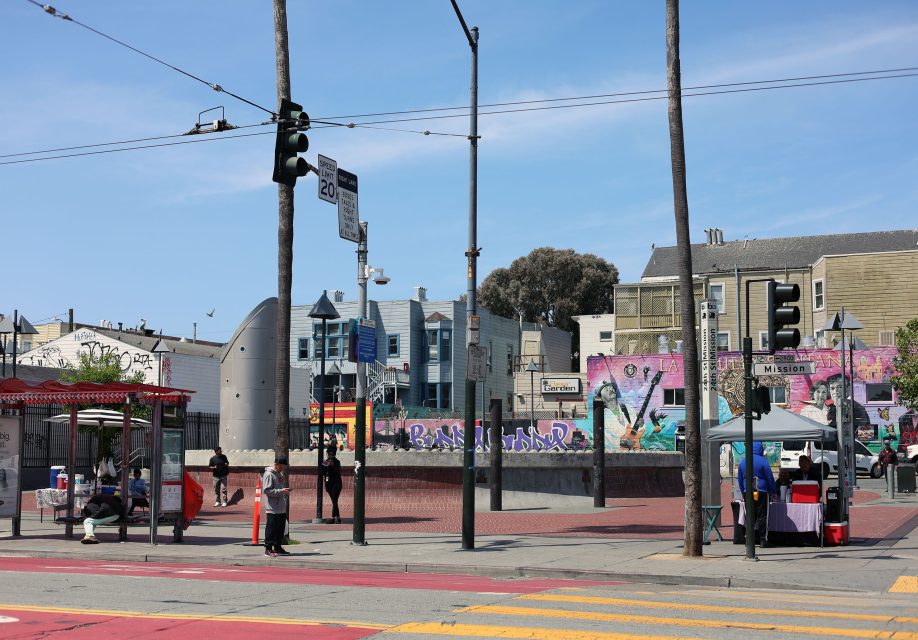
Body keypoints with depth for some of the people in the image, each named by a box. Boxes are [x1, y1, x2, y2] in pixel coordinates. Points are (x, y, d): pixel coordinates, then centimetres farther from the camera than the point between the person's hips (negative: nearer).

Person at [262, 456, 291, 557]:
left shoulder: (281, 474, 16)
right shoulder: (269, 475, -11)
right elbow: (267, 490, -19)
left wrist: (286, 491, 8)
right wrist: (281, 491, -23)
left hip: (282, 508, 9)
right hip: (273, 508, -9)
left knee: (281, 528, 13)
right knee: (271, 528, -5)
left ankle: (277, 547, 23)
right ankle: (268, 548, 0)